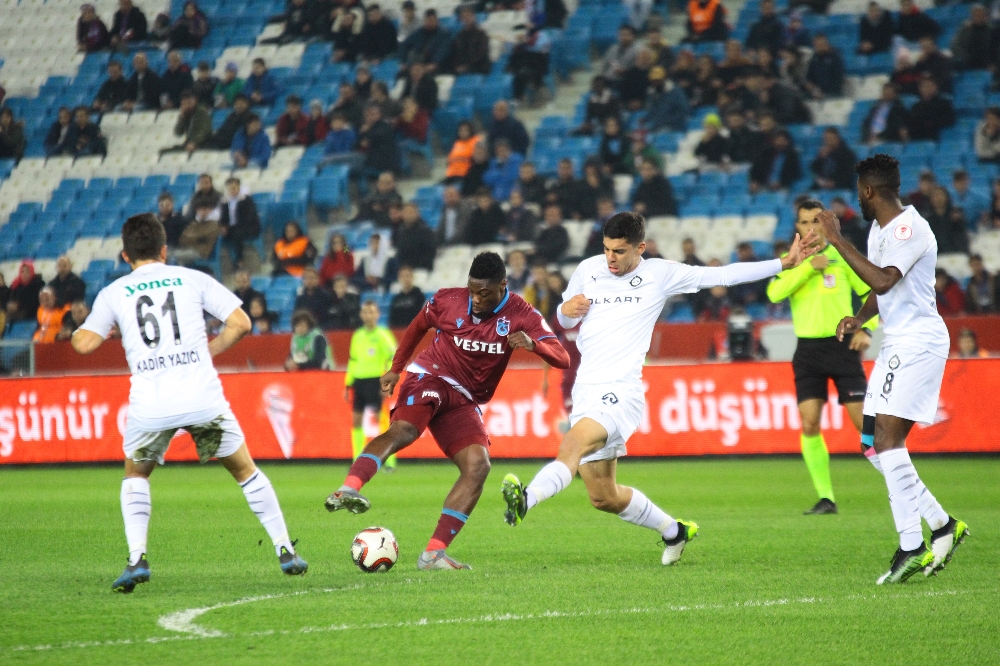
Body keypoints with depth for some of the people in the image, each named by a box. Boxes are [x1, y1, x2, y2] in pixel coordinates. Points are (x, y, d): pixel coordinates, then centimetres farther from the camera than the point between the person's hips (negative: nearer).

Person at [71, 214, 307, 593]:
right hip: (202, 398, 0)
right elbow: (240, 323, 6)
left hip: (150, 405, 0)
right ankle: (285, 550, 17)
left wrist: (77, 331, 25)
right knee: (245, 470, 19)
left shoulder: (114, 293, 11)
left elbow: (85, 344, 3)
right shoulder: (192, 279, 12)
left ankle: (137, 558, 7)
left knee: (135, 475, 25)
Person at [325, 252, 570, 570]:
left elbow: (562, 358, -13)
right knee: (403, 430, -34)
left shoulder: (521, 315, -5)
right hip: (431, 377, -3)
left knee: (478, 466, -16)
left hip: (464, 400, 3)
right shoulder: (447, 301, -5)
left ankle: (434, 553, -17)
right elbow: (416, 328, 16)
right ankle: (347, 490, -54)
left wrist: (533, 343, -33)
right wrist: (395, 369, 16)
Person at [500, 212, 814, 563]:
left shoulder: (660, 274, 2)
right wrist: (566, 310, 1)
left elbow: (723, 275, 9)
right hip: (585, 390, 5)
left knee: (573, 445, -34)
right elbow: (565, 320, 27)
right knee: (604, 498, 8)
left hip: (621, 390, -5)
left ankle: (526, 499, -55)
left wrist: (784, 263, 7)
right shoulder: (587, 270, 12)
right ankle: (673, 531, 30)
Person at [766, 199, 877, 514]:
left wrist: (866, 329, -8)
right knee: (809, 423, -7)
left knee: (864, 420, -8)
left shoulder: (843, 257, 1)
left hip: (842, 346, -2)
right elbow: (774, 293, -14)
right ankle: (825, 498, -1)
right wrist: (808, 266, -19)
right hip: (808, 349, 2)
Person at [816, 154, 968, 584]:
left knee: (887, 439, -17)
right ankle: (941, 524, 14)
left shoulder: (910, 228, -16)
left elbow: (883, 280, -29)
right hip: (897, 345, 10)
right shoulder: (879, 230, 15)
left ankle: (911, 548, -18)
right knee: (874, 445, 8)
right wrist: (860, 319, 8)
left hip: (919, 342, -10)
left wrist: (837, 241, -24)